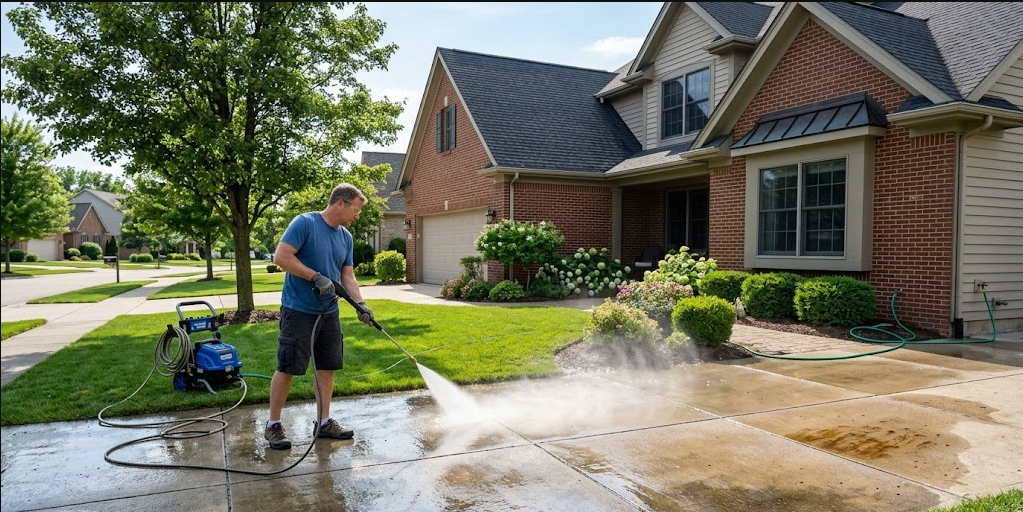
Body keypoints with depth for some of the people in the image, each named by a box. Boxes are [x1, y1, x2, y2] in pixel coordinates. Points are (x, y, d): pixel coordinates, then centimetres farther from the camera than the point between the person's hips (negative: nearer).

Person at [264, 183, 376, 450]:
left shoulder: (346, 237, 9)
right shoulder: (304, 223, -13)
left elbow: (348, 276, 10)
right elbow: (281, 256, -19)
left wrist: (360, 303, -5)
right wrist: (316, 277, -21)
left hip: (328, 312, 7)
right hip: (298, 310, -7)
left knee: (327, 367, 10)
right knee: (287, 368, -1)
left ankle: (324, 422, 21)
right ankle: (273, 425, 13)